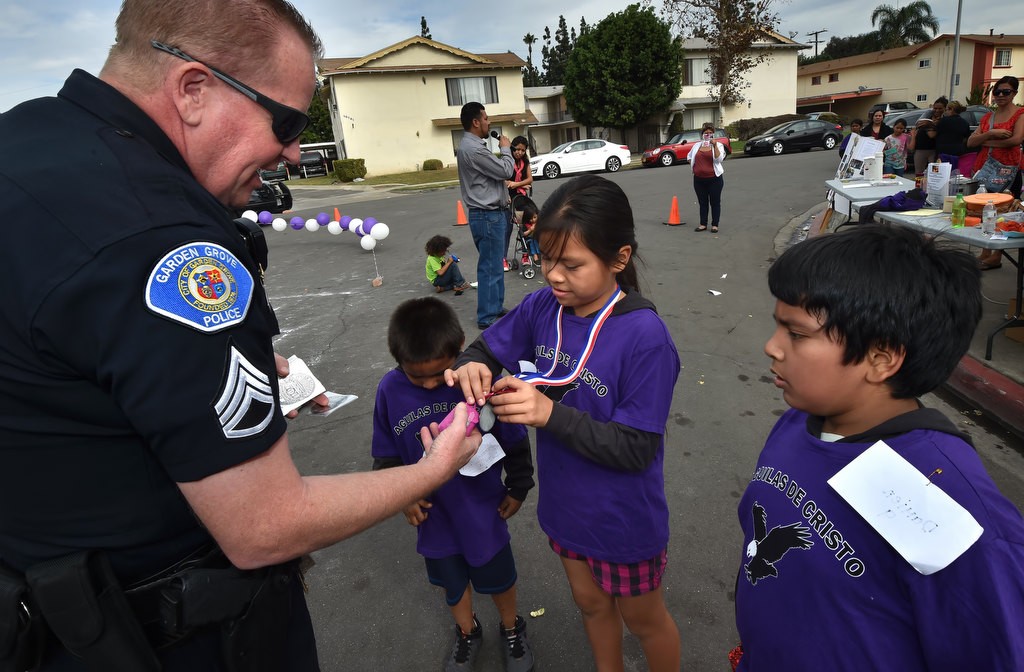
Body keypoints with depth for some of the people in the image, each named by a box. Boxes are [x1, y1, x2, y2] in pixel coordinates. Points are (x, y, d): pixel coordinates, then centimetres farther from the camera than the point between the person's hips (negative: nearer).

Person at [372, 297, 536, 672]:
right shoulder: (390, 389, -18)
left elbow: (515, 440, -9)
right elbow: (385, 457, -2)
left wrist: (518, 488, 0)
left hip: (483, 510, -2)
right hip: (433, 513, 2)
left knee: (498, 578, 22)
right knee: (452, 583, 25)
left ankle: (512, 629, 52)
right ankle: (467, 632, 55)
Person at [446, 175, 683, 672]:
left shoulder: (645, 337, -30)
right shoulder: (543, 307, -13)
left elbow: (637, 450, -27)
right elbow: (486, 348, 1)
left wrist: (550, 414, -38)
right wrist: (470, 367, -22)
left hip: (623, 519, -5)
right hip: (565, 505, 6)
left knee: (643, 619, 23)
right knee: (591, 604, 30)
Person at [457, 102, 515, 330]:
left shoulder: (474, 146, 15)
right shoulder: (472, 149, -20)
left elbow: (496, 172, 21)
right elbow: (505, 171, -17)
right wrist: (505, 149, 0)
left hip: (494, 213, 11)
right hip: (487, 216, -11)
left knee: (495, 264, 17)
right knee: (490, 267, -4)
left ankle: (496, 307, 28)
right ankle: (487, 317, 4)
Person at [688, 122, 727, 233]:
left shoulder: (718, 145, -1)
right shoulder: (696, 146, 9)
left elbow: (719, 159, -16)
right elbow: (689, 157, 23)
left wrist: (715, 145, -23)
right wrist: (694, 165, 7)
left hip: (714, 179, -3)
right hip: (699, 179, 3)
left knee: (715, 202, 3)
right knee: (702, 202, 10)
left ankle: (715, 225, 9)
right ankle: (703, 224, 18)